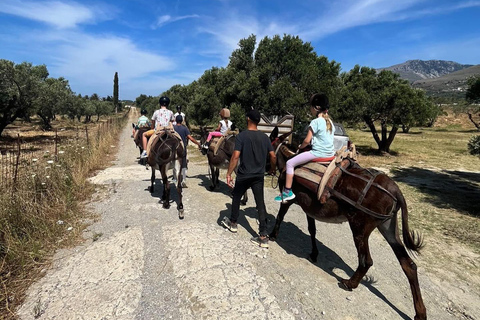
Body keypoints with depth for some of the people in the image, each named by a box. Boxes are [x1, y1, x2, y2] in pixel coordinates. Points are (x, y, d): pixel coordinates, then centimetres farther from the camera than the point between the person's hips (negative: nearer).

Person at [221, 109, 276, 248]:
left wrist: (228, 174, -13)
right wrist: (272, 169, 20)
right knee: (260, 203, 5)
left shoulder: (241, 136, -12)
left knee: (236, 198, 20)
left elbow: (235, 156, -19)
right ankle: (263, 237, 6)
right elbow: (273, 156, 2)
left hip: (244, 175, -3)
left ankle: (232, 222, 39)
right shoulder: (265, 137, 2)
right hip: (259, 176, 4)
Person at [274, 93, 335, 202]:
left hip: (318, 153, -9)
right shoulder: (330, 122, 11)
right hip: (331, 153, 9)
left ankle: (287, 192, 0)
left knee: (290, 163, 0)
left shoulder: (315, 122, -12)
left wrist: (300, 147, 5)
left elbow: (307, 140, -13)